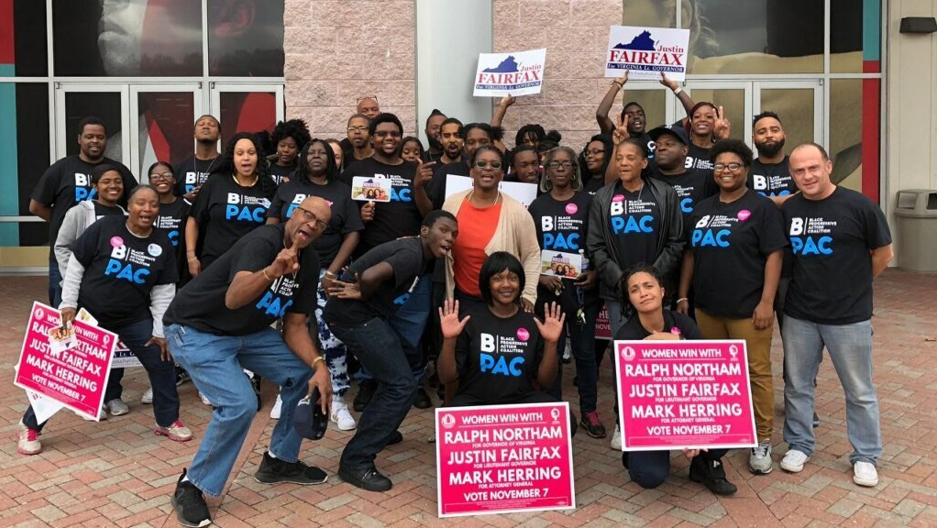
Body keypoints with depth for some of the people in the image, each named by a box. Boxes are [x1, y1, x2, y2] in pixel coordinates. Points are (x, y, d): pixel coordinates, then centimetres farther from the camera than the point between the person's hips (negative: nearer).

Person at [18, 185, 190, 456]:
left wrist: (160, 331, -3)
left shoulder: (162, 244, -4)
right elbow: (75, 266, -7)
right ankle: (29, 426, 21)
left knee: (162, 362, 2)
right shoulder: (105, 227, -15)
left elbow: (164, 291, -1)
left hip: (134, 317, 3)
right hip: (88, 313, -3)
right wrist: (68, 304, -10)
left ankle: (168, 421, 22)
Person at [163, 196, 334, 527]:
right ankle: (192, 486, -2)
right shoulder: (263, 241, -26)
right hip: (196, 330, -8)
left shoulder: (310, 263, -2)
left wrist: (319, 364, -15)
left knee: (305, 376, 2)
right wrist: (272, 271, -59)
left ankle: (279, 460, 19)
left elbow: (294, 327, -1)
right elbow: (233, 299, -42)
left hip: (247, 332, 8)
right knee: (240, 404, -25)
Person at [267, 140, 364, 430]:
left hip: (326, 272, -2)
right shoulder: (288, 188, 11)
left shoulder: (342, 192, 6)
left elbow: (353, 234, 0)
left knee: (332, 335, -10)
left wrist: (333, 270, -9)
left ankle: (338, 401, -4)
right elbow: (271, 224, 11)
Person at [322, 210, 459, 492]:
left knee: (408, 356, 25)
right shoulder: (413, 254, -18)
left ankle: (376, 428, 33)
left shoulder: (421, 254, 13)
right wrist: (363, 294, -14)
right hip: (353, 315, -11)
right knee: (402, 385, -13)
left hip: (364, 313, 11)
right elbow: (370, 276, -35)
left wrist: (362, 291, -4)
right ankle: (356, 461, -8)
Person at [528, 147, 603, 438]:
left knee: (584, 351, 5)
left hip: (580, 288, -1)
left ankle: (589, 411, 15)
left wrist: (594, 273, -13)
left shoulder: (587, 202, 3)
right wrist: (540, 277, -9)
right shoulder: (537, 206, 7)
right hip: (547, 289, 1)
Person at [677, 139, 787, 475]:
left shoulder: (761, 207, -3)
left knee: (757, 373, 0)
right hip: (707, 308, 5)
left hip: (748, 308, -5)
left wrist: (766, 301, -15)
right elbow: (690, 254, 17)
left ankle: (762, 441, 10)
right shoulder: (702, 209, 13)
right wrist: (683, 296, 12)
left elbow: (774, 255, -8)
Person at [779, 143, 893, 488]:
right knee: (797, 385, 14)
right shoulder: (788, 210, 0)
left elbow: (883, 254, 0)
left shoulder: (858, 206, -10)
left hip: (849, 317, -3)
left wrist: (853, 286, 7)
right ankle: (799, 444, 31)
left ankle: (865, 456, 26)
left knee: (859, 391, 10)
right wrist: (809, 281, 5)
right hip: (798, 316, 3)